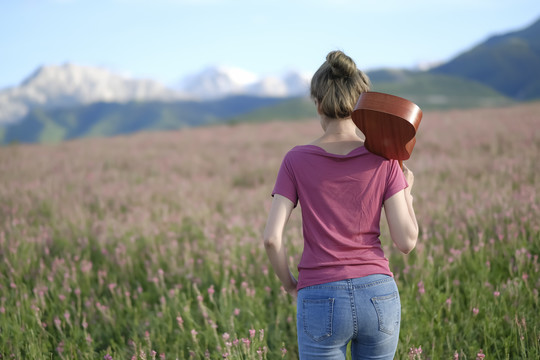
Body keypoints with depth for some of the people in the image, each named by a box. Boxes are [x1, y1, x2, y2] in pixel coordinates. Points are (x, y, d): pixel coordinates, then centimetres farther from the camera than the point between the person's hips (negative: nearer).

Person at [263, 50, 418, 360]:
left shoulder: (297, 160, -4)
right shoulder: (384, 160, -3)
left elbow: (272, 237, -9)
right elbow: (406, 240, -5)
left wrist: (291, 285, 8)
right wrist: (407, 192, 11)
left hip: (322, 302, -1)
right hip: (379, 297, 2)